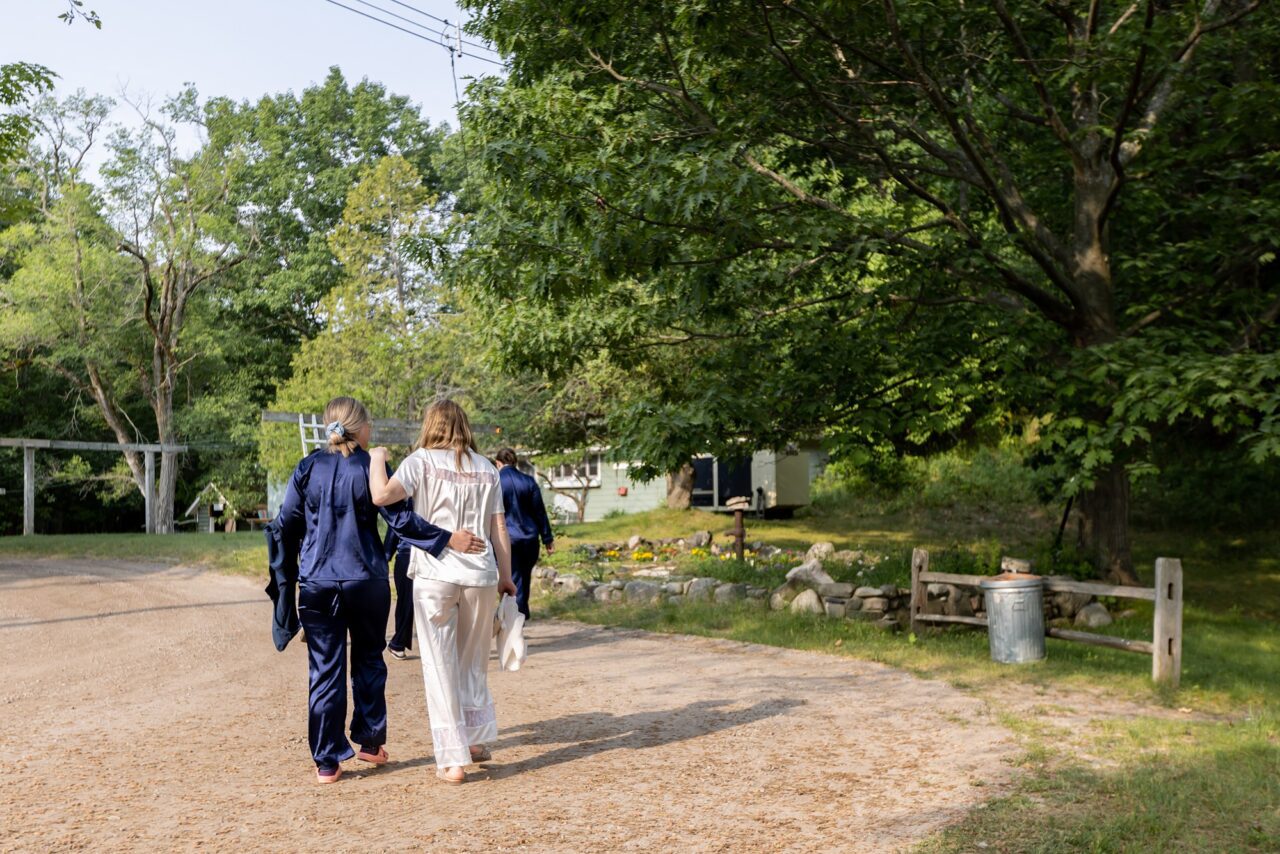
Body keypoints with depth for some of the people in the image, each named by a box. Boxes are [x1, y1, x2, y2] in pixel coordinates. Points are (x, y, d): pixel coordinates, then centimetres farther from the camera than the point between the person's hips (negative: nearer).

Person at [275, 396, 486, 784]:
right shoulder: (371, 468, -6)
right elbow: (401, 519, -13)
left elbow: (286, 525, 6)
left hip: (317, 583, 1)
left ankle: (327, 762, 8)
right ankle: (370, 742, 24)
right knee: (368, 661, 17)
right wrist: (447, 539, -10)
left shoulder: (307, 468, 1)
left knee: (325, 670, 5)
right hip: (366, 581, -1)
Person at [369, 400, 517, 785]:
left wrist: (377, 459, 4)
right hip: (481, 573, 4)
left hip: (435, 574, -3)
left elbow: (381, 495, -14)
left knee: (440, 667, 4)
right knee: (474, 663, 20)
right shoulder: (486, 468, 10)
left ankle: (453, 759, 5)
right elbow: (499, 529, 10)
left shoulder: (423, 460, -1)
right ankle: (477, 739, 29)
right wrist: (505, 578, 17)